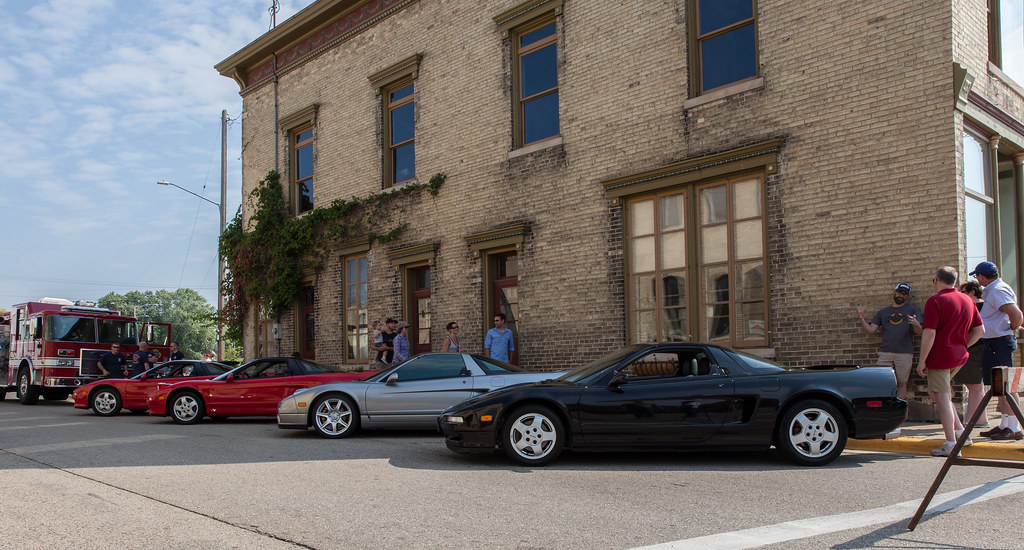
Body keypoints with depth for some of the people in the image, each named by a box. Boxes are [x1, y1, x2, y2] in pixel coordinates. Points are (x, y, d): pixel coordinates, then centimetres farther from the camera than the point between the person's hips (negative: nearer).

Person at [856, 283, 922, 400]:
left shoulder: (912, 310, 12)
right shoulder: (883, 312, 18)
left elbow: (918, 332, 2)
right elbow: (870, 330, 12)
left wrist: (915, 324, -21)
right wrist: (861, 319, -5)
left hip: (904, 353, -2)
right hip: (885, 352, 2)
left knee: (901, 383, 0)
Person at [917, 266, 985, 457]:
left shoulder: (935, 301, -13)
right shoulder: (968, 301, 10)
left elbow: (929, 334, -18)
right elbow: (980, 330, 13)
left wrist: (922, 360, -13)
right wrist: (962, 346, 18)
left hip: (940, 356, -8)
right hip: (960, 356, 8)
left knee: (942, 397, -1)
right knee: (935, 391, 22)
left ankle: (951, 444, 1)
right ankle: (960, 430, 18)